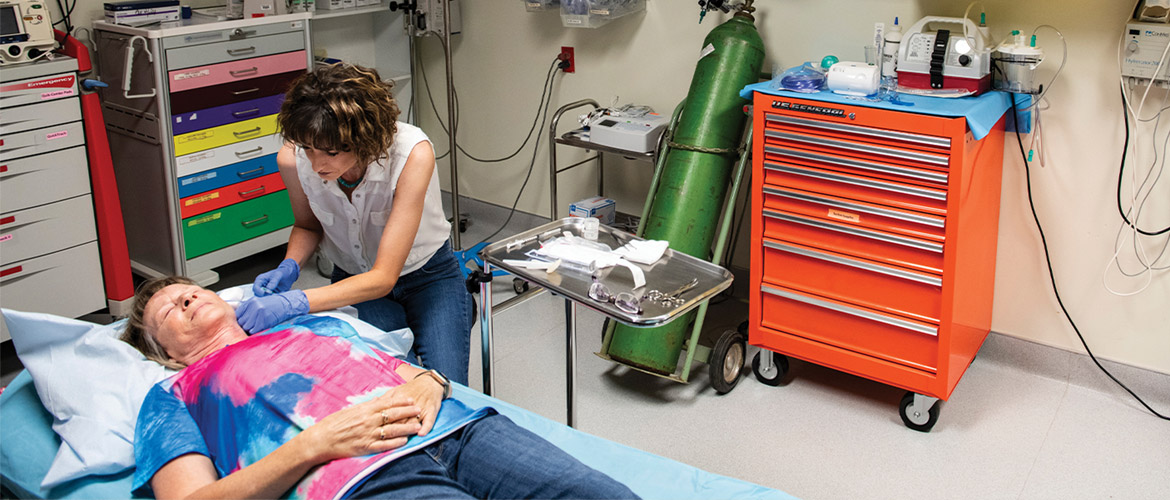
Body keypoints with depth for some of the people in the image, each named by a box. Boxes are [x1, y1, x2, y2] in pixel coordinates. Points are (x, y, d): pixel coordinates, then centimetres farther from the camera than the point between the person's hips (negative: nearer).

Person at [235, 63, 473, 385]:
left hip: (428, 276, -2)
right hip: (354, 280, 2)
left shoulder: (413, 152, -32)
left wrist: (294, 303, -41)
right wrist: (289, 268, -18)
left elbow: (384, 277, -32)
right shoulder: (293, 159, -21)